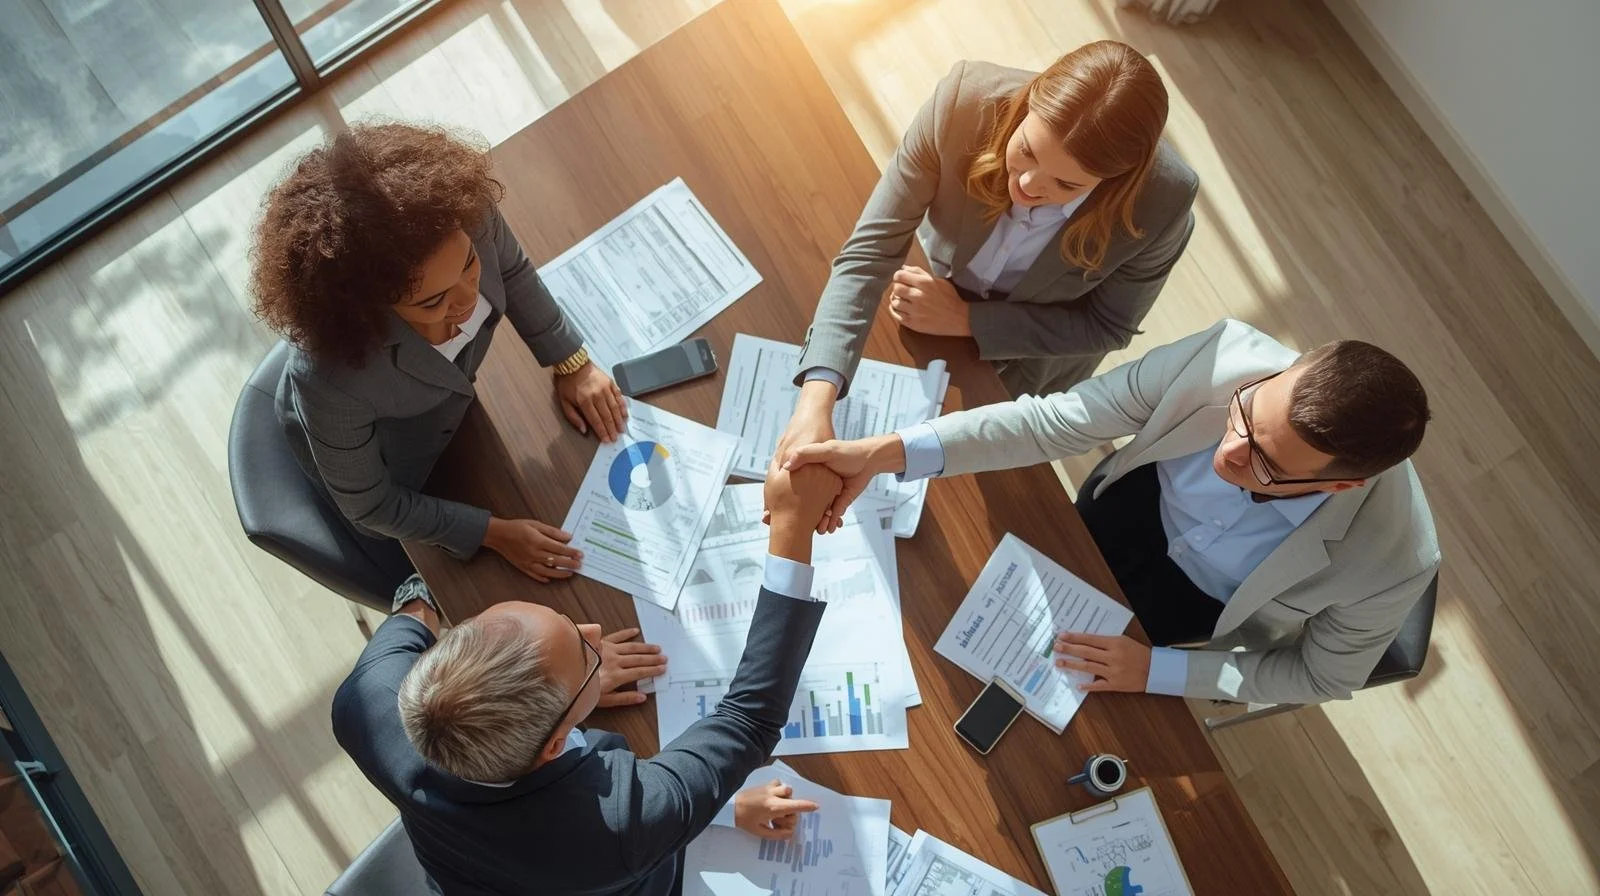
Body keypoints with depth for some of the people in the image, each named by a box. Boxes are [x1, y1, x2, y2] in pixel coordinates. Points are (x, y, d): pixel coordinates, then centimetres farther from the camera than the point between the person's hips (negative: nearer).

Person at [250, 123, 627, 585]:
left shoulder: (471, 220, -38)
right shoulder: (332, 377, -48)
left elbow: (511, 270, -10)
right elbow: (367, 506, -26)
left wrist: (572, 363, -8)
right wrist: (493, 533, -24)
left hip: (449, 399, 4)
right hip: (377, 460, -3)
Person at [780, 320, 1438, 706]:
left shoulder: (1391, 562, -37)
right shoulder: (1230, 355, -38)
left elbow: (1323, 676, -17)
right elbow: (1058, 419, -30)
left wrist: (1158, 671, -23)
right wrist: (889, 452, -40)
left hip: (1203, 604, -1)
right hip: (1132, 505, 2)